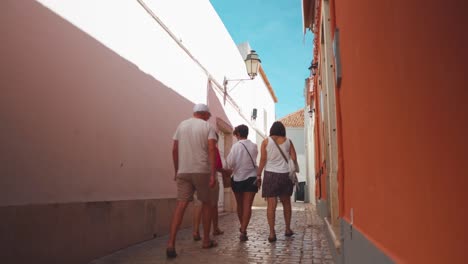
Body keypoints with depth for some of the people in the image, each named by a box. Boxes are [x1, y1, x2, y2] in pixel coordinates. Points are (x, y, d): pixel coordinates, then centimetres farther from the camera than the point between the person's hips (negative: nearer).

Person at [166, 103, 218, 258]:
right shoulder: (208, 127, 0)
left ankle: (171, 243, -13)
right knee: (207, 204, 14)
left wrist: (176, 170, 18)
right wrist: (213, 174, -14)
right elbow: (211, 150, -12)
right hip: (201, 171, -3)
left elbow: (175, 150, 9)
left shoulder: (181, 125, 12)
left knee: (181, 204, -1)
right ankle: (206, 240, 22)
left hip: (183, 171, 3)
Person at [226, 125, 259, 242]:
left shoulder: (236, 146, -11)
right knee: (247, 205, -3)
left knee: (240, 205, 17)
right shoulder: (254, 146, -2)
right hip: (251, 178, 0)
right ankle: (243, 231, -15)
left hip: (237, 178, 0)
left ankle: (242, 227, 34)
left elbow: (230, 163, -15)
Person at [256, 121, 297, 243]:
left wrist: (258, 175, 1)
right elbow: (294, 158, 4)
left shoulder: (266, 141, 0)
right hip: (286, 174, 2)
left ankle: (272, 233, -6)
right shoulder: (288, 141, 5)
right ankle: (288, 229, 26)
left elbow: (262, 160, -4)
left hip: (271, 174, -2)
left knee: (271, 204, -3)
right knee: (286, 202, 16)